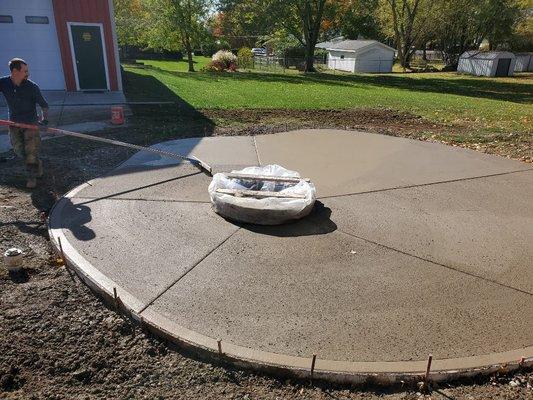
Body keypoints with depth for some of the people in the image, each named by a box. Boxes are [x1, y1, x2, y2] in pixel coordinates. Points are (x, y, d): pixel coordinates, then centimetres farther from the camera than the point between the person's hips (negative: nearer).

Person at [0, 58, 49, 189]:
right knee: (19, 151, 6)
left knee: (31, 151, -4)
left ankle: (32, 177, 10)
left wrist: (44, 118, -17)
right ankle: (37, 163, 32)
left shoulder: (32, 87, -14)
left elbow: (44, 105, -5)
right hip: (14, 123, 3)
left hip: (31, 122, -3)